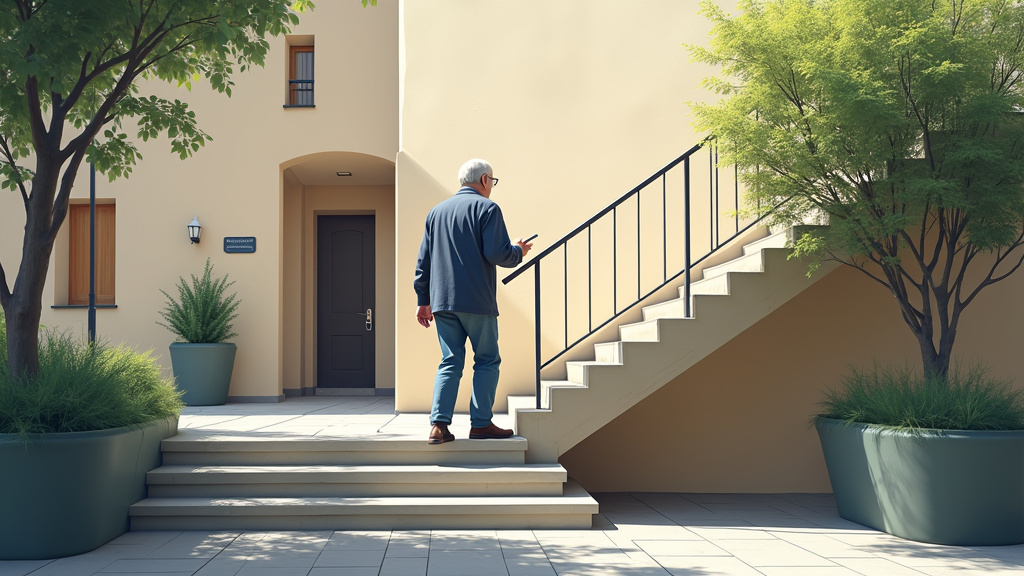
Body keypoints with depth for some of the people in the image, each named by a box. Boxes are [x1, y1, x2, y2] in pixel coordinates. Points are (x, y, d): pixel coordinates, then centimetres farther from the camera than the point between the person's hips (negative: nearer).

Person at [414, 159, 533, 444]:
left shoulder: (436, 211, 16)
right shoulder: (487, 208, -4)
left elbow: (423, 261, 14)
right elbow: (497, 253, -14)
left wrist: (423, 300, 17)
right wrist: (519, 252, 8)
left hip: (442, 302, 6)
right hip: (477, 302, -6)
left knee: (450, 363, 7)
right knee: (487, 361, 6)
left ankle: (439, 425, -2)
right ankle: (481, 423, 4)